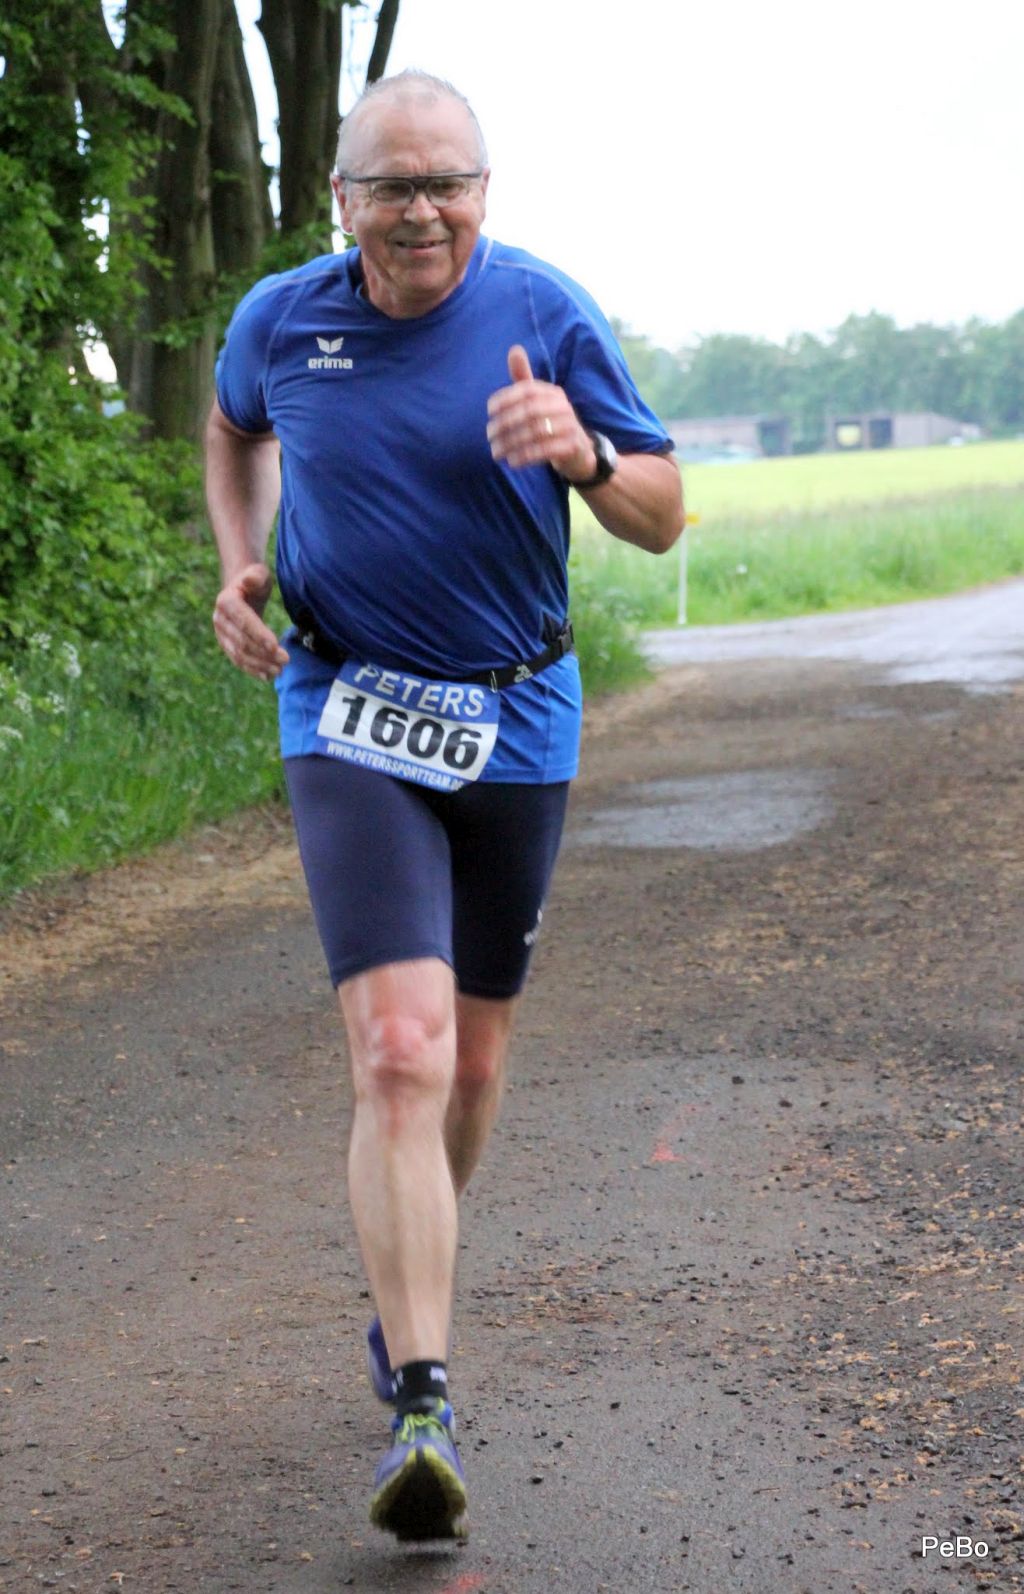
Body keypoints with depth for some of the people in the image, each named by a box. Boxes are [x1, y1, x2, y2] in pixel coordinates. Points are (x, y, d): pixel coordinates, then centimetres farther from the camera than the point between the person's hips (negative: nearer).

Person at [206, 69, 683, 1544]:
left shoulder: (545, 314, -8)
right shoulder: (282, 320, -4)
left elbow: (662, 519, -5)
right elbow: (235, 428, 21)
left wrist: (584, 454, -26)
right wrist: (238, 564, 5)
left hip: (517, 721, 2)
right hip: (352, 718, -1)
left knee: (472, 1062, 14)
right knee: (399, 1052, -18)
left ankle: (409, 1291, 41)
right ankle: (422, 1407, -19)